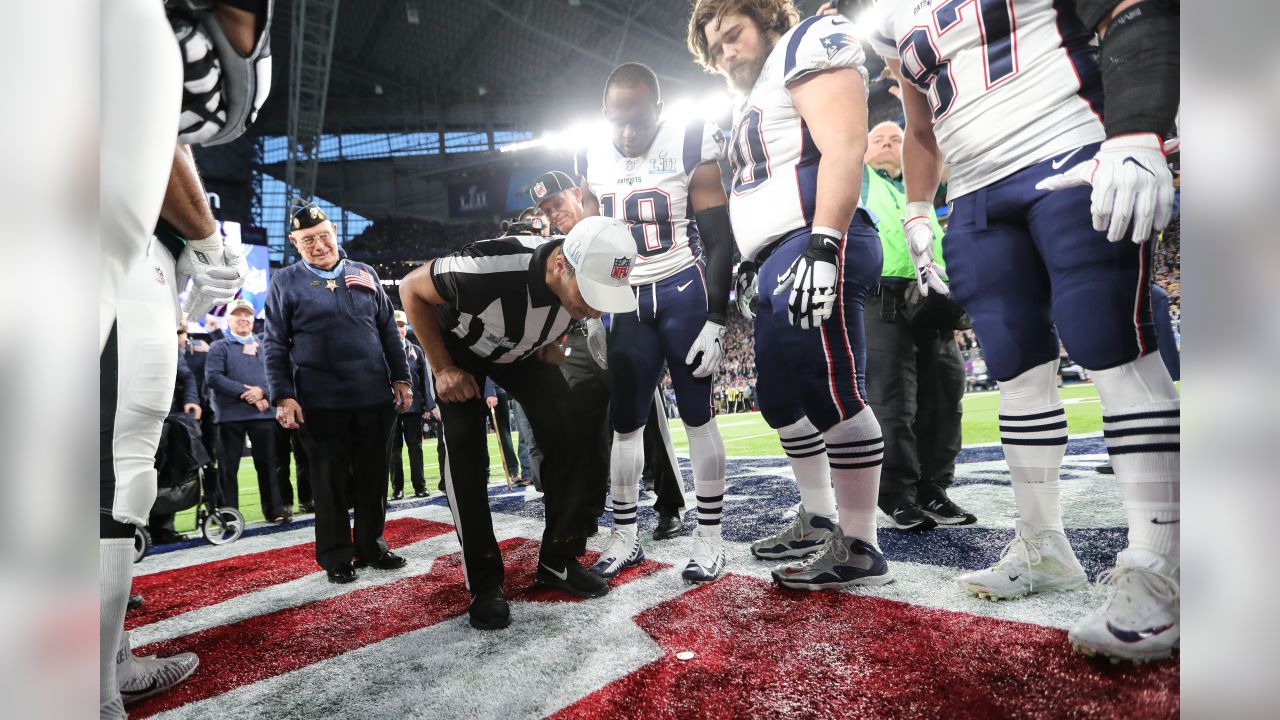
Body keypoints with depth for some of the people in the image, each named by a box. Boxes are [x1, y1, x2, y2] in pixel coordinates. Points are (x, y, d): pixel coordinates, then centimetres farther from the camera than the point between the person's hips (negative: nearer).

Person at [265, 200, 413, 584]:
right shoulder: (284, 281, 4)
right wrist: (282, 396, -8)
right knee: (330, 481, 6)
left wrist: (401, 378, 7)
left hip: (375, 396, 3)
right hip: (321, 402, -2)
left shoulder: (365, 274, 12)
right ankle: (336, 555, 20)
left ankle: (370, 545, 25)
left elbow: (389, 331, 13)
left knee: (373, 477, 10)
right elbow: (276, 345, 1)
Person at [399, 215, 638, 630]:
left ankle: (558, 561, 6)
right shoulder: (490, 269, -43)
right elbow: (412, 289, -23)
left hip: (522, 350, 4)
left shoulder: (589, 274, -26)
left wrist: (552, 344, -9)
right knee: (466, 451, -15)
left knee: (568, 432, -9)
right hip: (461, 347, -4)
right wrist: (442, 368, -21)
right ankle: (485, 582, 0)